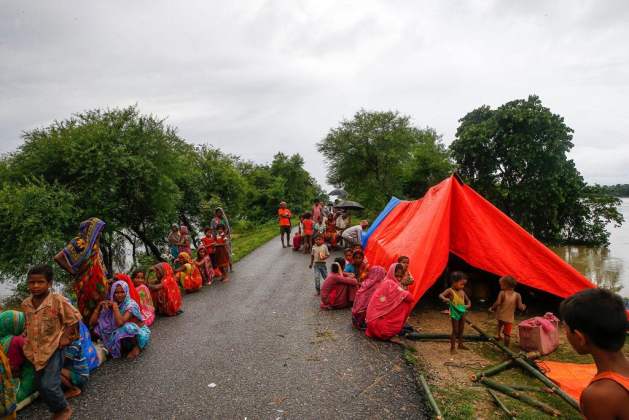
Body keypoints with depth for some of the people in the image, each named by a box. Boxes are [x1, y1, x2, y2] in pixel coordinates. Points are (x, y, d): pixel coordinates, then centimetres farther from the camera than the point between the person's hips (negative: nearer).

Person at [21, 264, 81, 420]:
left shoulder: (58, 300, -20)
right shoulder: (25, 304, -2)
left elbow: (74, 319, -13)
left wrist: (65, 338, -9)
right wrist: (28, 341, 12)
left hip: (53, 348, -7)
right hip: (36, 350, 7)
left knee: (49, 385, -14)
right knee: (39, 384, 16)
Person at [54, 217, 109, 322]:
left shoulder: (95, 245, 13)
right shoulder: (79, 242, -9)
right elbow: (58, 257, -15)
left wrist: (106, 281, 11)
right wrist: (73, 271, -11)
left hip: (98, 284, 7)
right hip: (86, 284, -7)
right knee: (88, 315, -1)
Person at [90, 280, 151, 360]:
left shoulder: (131, 304, -24)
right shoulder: (110, 304, -7)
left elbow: (120, 322, -40)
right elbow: (92, 323, -10)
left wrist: (115, 305, -29)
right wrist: (100, 305, -19)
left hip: (140, 333, -5)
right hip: (121, 335, 5)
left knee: (127, 327, -37)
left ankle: (137, 346, -9)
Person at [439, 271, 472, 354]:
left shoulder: (462, 292, 5)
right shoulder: (450, 290, -13)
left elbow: (468, 300, 17)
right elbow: (440, 295, -23)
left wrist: (468, 305, -5)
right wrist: (445, 299, -44)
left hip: (462, 312, 6)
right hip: (455, 313, -6)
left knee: (461, 329, 18)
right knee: (455, 331, -3)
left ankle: (460, 344, 34)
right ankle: (452, 347, 5)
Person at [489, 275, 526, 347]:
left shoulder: (502, 293, -10)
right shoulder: (517, 295, -4)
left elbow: (497, 303, -19)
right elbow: (520, 307, -6)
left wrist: (492, 308, -2)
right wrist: (523, 307, 17)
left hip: (500, 316, 0)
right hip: (509, 318, 0)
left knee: (500, 324, 35)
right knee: (507, 334, 10)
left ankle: (498, 334, 21)